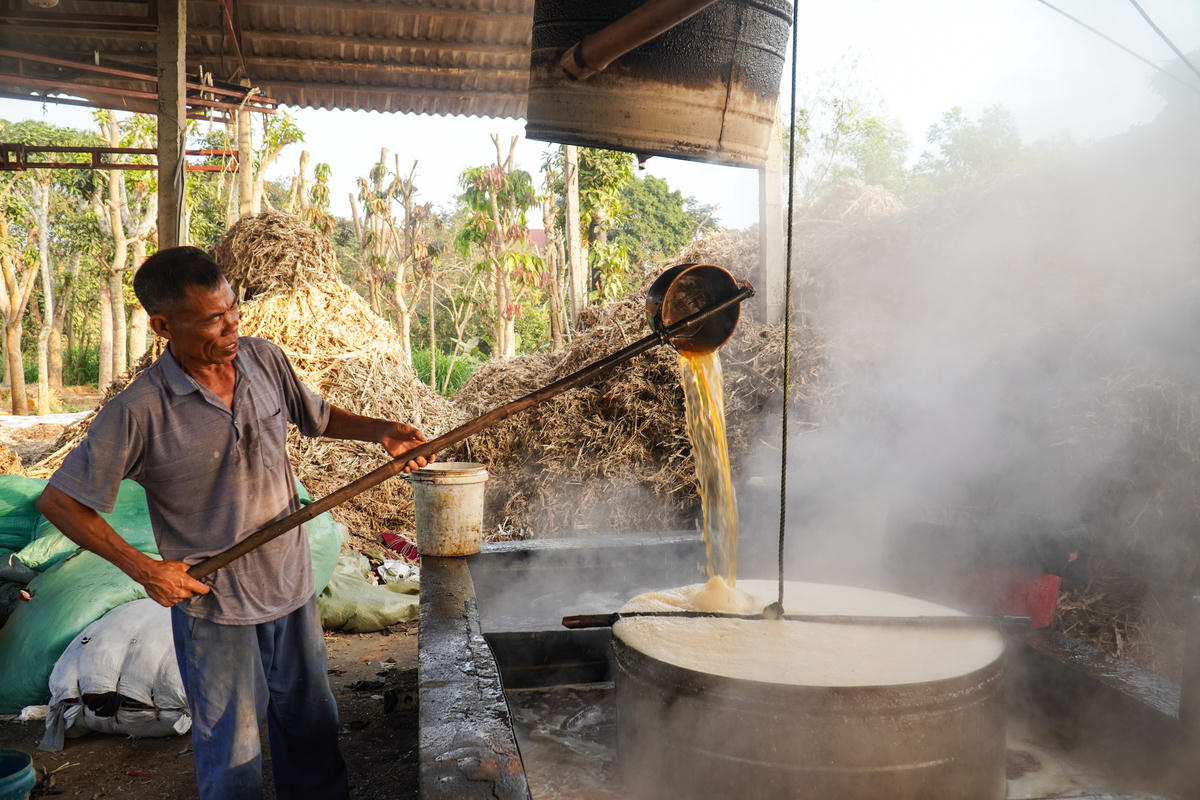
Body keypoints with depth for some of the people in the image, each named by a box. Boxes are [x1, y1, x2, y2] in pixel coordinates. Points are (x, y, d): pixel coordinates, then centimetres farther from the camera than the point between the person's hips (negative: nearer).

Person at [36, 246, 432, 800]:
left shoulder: (264, 359, -7)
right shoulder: (140, 412, -21)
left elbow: (319, 418, 9)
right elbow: (59, 501, -12)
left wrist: (379, 431, -9)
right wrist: (143, 569, -15)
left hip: (293, 584, 5)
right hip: (213, 602, -4)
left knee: (311, 723, 21)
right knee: (233, 753, 12)